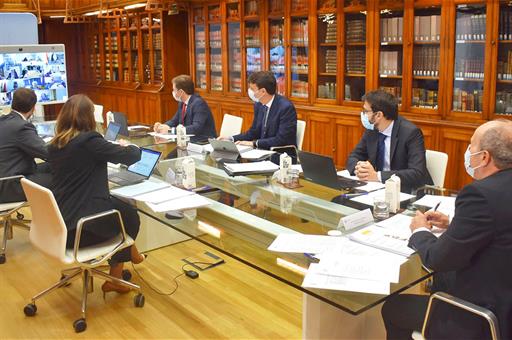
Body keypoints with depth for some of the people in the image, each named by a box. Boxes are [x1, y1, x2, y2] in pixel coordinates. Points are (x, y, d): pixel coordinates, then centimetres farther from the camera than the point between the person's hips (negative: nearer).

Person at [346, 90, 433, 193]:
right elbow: (353, 157, 6)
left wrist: (377, 176, -32)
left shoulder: (411, 132, -18)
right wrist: (358, 168, -17)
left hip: (409, 191, -5)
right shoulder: (371, 129, 0)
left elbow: (418, 173, -25)